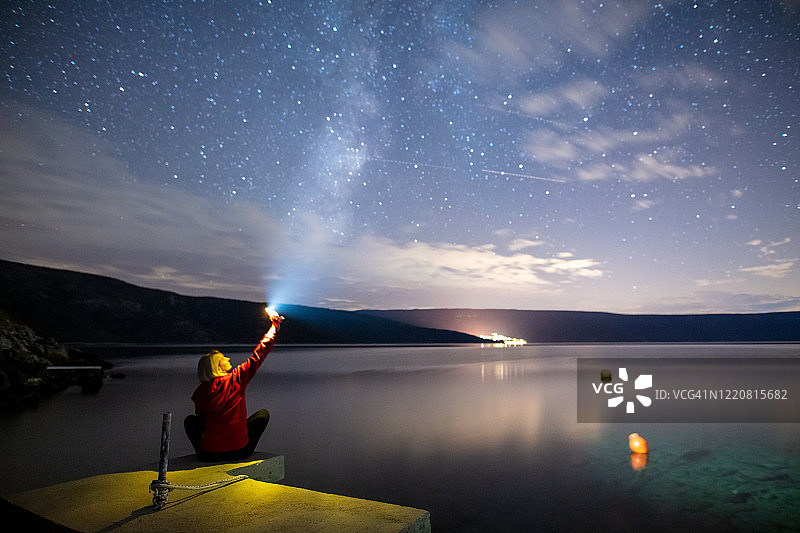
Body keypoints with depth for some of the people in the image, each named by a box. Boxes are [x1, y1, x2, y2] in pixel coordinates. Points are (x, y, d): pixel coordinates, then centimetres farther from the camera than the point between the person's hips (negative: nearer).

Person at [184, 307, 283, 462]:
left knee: (190, 420, 29)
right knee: (263, 414, 21)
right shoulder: (236, 378, -8)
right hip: (240, 452, -2)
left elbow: (201, 418, 14)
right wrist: (275, 326, 12)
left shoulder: (200, 392, -2)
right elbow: (259, 355, 2)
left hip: (208, 455, 2)